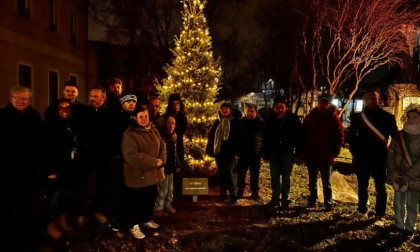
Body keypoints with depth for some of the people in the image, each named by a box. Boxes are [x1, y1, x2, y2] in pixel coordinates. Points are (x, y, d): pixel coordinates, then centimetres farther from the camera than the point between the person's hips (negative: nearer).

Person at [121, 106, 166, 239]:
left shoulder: (154, 131, 8)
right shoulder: (129, 134, -17)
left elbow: (162, 146, 10)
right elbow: (132, 156, -27)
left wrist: (161, 160, -11)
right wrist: (154, 162, -23)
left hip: (153, 174, 7)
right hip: (137, 176, -7)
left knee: (151, 198, 21)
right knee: (136, 201, 8)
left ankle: (147, 219, 42)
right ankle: (134, 225, 26)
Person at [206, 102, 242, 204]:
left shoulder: (235, 122, -4)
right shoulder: (217, 122, 11)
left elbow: (238, 138, -9)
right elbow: (211, 136, 12)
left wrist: (237, 152, -16)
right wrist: (209, 150, 7)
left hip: (230, 153, -5)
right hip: (218, 152, 5)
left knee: (228, 173, -7)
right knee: (221, 174, 10)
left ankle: (233, 195, 6)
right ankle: (222, 194, 20)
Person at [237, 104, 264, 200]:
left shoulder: (261, 122, -1)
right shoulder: (240, 122, 3)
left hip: (256, 153, -1)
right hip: (243, 152, 1)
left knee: (254, 174, 7)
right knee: (241, 173, 7)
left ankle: (255, 193, 18)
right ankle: (240, 192, 19)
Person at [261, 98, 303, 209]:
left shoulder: (293, 119, -9)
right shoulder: (270, 120, -2)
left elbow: (299, 136, -7)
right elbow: (265, 137, 2)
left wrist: (298, 153, -10)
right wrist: (265, 153, 1)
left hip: (287, 152, -2)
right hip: (274, 152, 3)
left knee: (286, 177, 7)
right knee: (274, 176, 10)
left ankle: (285, 200, 16)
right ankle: (275, 199, 21)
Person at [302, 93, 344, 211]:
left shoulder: (333, 118, -5)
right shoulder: (311, 116, 3)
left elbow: (340, 137, -5)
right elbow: (303, 134, 8)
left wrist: (334, 154, -9)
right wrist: (303, 151, 3)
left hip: (326, 157, -3)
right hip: (311, 156, 3)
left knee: (326, 182, 8)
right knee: (312, 181, 14)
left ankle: (328, 203, 18)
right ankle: (313, 201, 27)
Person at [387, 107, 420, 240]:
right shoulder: (399, 135, 3)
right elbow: (391, 153, 1)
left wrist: (408, 176, -19)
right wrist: (393, 171, -11)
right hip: (398, 176, 3)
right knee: (398, 202, 12)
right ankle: (399, 225, 28)